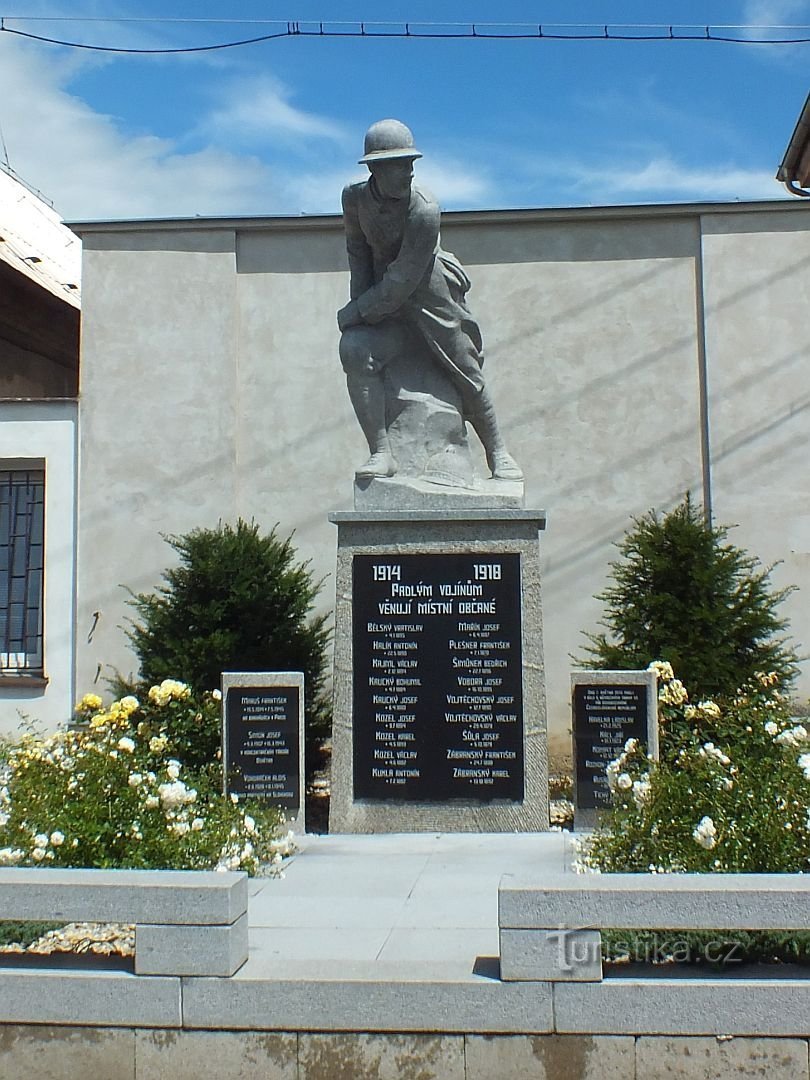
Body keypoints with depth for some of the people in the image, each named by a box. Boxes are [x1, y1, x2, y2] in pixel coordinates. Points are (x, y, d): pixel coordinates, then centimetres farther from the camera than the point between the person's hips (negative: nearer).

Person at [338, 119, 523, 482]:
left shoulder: (423, 210, -25)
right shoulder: (355, 197, -8)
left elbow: (402, 281, -24)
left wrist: (355, 313, -19)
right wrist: (359, 302, -1)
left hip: (432, 300, -3)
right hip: (384, 304, 4)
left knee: (466, 374, 6)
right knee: (355, 350, -24)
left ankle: (498, 453, 30)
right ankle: (381, 453, -22)